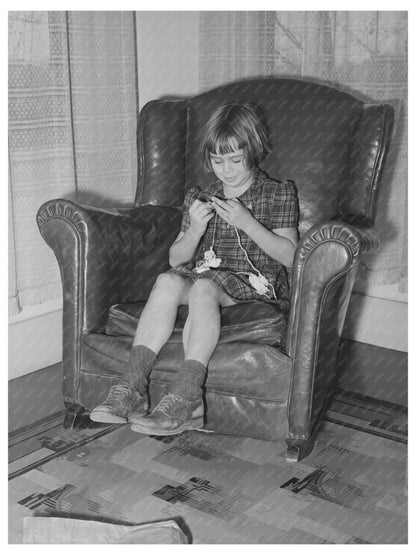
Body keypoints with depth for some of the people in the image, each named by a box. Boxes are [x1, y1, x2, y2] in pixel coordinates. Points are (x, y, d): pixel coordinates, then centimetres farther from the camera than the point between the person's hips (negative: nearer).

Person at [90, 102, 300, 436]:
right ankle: (133, 386, -37)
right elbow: (176, 260, 15)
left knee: (203, 287, -36)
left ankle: (186, 395, -45)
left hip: (254, 285, -4)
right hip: (203, 277, 4)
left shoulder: (278, 194, 7)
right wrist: (195, 230, -6)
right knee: (167, 281, -29)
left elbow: (289, 256, -3)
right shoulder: (198, 198, 18)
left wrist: (247, 223, -15)